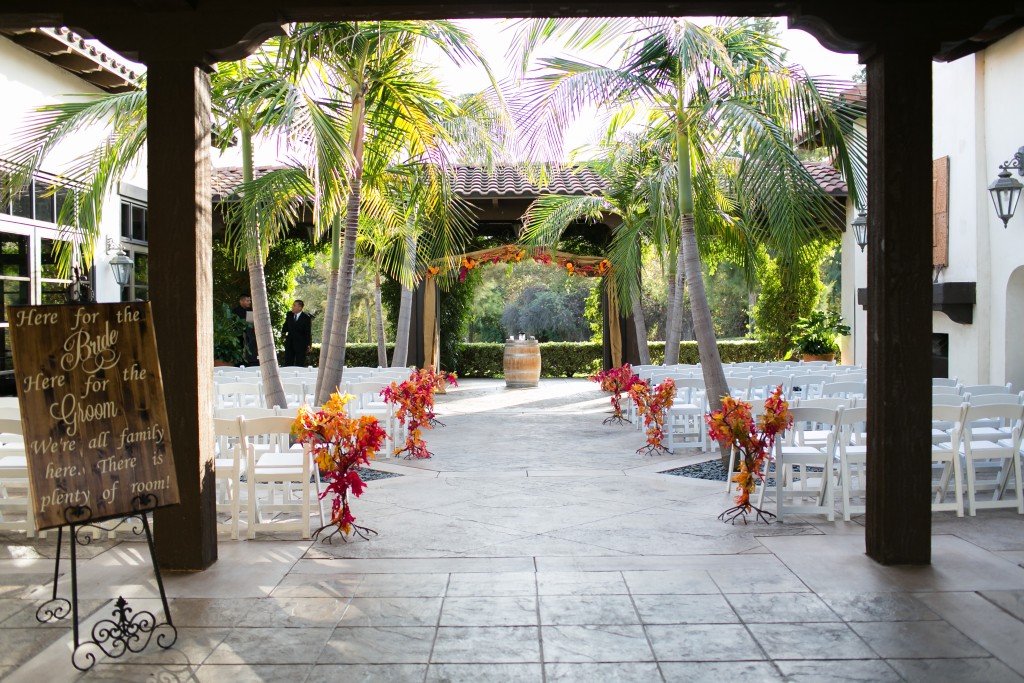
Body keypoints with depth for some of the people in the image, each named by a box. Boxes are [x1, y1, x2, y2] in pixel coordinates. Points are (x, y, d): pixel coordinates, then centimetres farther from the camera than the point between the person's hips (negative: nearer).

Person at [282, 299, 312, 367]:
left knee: (300, 365, 3)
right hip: (289, 343, 4)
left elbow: (308, 332, -7)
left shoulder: (306, 317, -10)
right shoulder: (289, 315, 5)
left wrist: (309, 345, -9)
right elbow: (284, 329, 15)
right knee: (288, 364, 5)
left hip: (300, 344, -4)